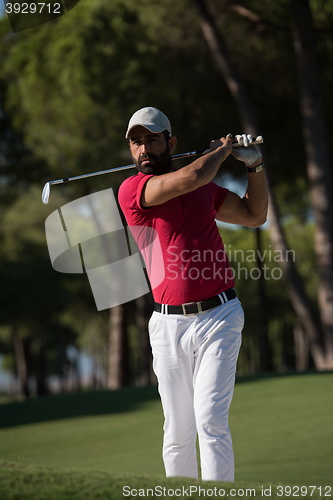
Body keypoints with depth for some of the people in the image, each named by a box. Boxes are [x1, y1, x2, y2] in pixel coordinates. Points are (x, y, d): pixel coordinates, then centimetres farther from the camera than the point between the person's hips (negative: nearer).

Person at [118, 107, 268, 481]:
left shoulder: (205, 188, 13)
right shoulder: (132, 190, -3)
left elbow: (254, 215, 24)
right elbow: (191, 178, -17)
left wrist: (254, 165, 11)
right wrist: (221, 150, 0)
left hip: (219, 317, 1)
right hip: (169, 324, -1)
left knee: (210, 421, -12)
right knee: (177, 432, 4)